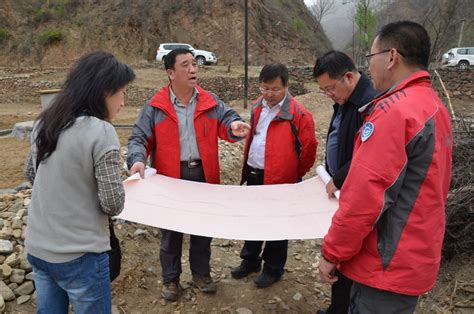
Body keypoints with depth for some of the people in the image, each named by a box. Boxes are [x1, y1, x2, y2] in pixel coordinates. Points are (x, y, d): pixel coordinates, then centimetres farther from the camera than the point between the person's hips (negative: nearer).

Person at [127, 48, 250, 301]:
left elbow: (225, 121, -1)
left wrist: (234, 126, -26)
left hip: (204, 175, 2)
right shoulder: (155, 107, -5)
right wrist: (138, 160, -23)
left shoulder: (210, 102, 1)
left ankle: (201, 273, 38)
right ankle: (170, 279, 33)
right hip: (171, 178, -2)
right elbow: (139, 138, -3)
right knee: (171, 231, 12)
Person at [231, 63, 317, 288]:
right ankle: (250, 260, 38)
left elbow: (309, 149, -10)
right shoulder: (258, 107, 6)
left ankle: (273, 269, 28)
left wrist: (294, 175, 0)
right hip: (253, 175, 7)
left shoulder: (298, 114, -15)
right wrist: (247, 168, 16)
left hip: (280, 180, -6)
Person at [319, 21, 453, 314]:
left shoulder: (393, 109, -21)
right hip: (416, 257, 9)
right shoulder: (435, 107, 9)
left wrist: (333, 252, -13)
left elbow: (365, 195, -24)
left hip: (387, 264, -9)